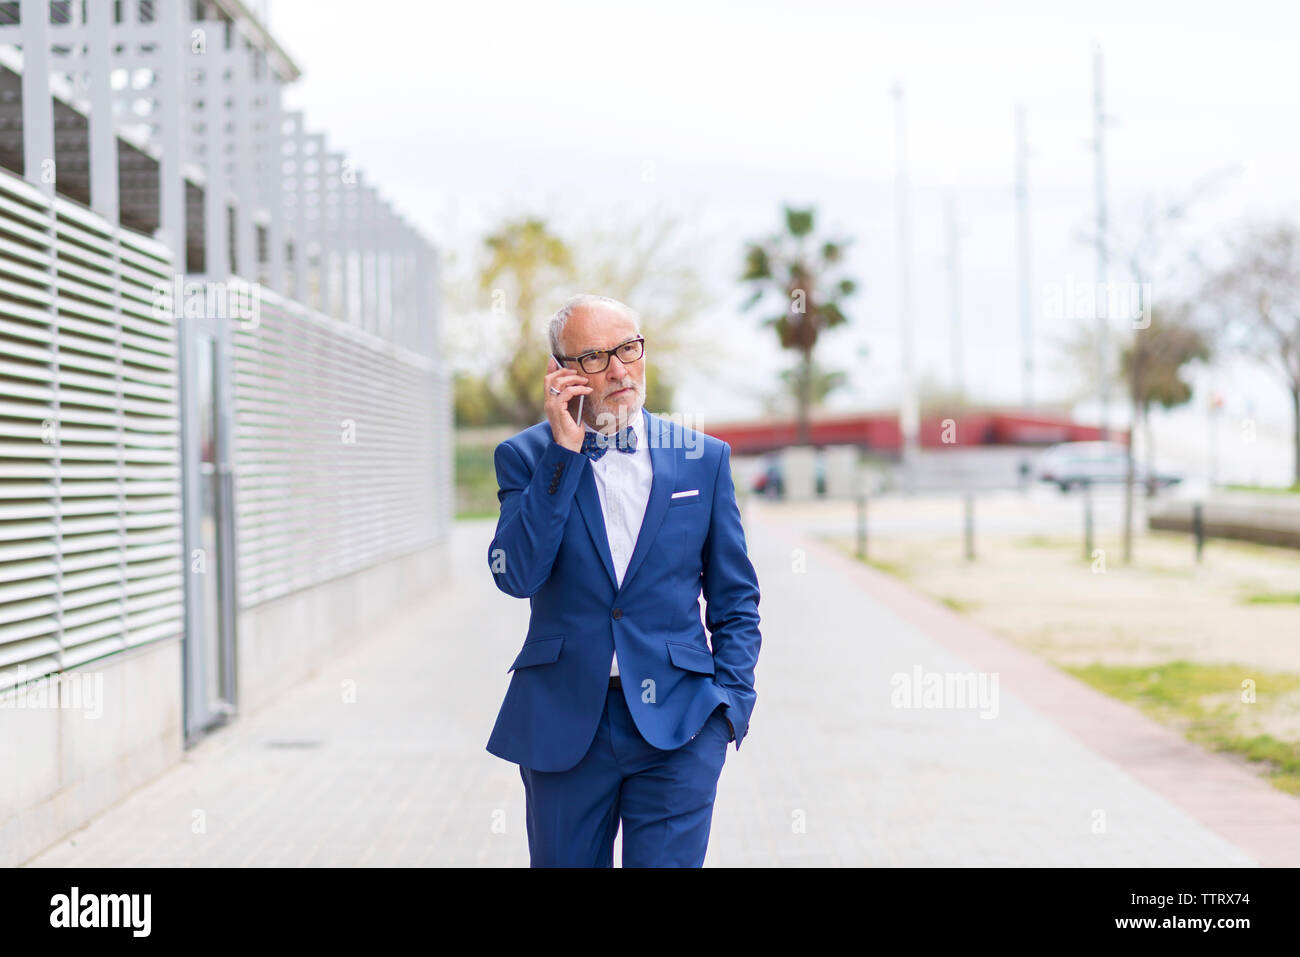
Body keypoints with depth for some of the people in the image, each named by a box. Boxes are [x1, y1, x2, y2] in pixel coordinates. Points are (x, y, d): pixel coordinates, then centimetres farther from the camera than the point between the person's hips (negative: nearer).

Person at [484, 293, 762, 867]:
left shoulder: (703, 458, 6)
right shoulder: (526, 457, 3)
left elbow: (735, 600, 11)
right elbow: (516, 576, -14)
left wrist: (732, 699, -1)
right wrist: (564, 450, -14)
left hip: (678, 730, 0)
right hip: (562, 723, 0)